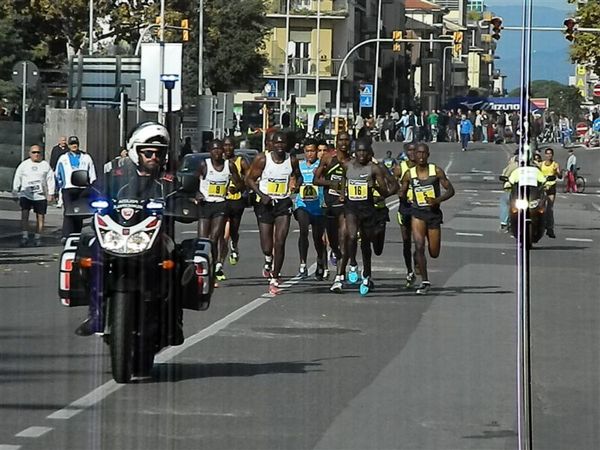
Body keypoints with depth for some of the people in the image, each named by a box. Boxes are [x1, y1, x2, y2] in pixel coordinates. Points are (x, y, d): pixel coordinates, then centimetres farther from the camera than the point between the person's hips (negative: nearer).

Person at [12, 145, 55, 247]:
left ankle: (37, 238, 11)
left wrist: (50, 194, -1)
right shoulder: (24, 165, 8)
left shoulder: (45, 165, 7)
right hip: (26, 194, 0)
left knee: (40, 216, 2)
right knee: (24, 214, -14)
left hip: (41, 196, 1)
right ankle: (24, 236, -15)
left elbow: (50, 180, 7)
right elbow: (17, 179, 10)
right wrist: (15, 193, 5)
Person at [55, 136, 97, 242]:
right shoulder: (63, 159, 16)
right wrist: (58, 189, 11)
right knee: (68, 212, -17)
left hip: (82, 189, 1)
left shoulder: (86, 158, 15)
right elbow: (57, 175, 19)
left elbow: (92, 175, 17)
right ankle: (66, 236, -26)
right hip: (68, 189, -1)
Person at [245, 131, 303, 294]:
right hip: (265, 203, -1)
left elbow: (298, 176, 19)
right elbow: (249, 179, -2)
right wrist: (261, 195, -15)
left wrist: (297, 185, -4)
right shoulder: (262, 159, -8)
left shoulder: (292, 160, 1)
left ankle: (274, 279, 2)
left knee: (280, 243, -8)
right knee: (267, 246, 0)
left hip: (283, 203, 1)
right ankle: (268, 262, 37)